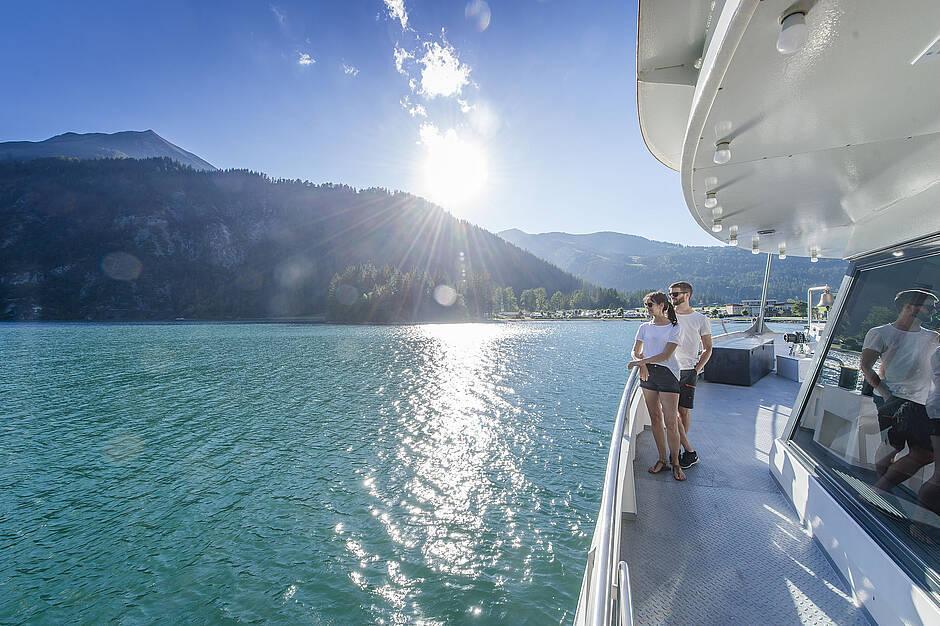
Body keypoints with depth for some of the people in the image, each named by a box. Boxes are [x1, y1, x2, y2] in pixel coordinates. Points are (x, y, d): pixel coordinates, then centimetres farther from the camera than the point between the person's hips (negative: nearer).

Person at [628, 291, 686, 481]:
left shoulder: (674, 328, -3)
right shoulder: (645, 328, 10)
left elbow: (666, 355, -12)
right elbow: (636, 351, 9)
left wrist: (641, 361, -16)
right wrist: (642, 364, -12)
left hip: (667, 373, -4)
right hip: (648, 373, 4)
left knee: (671, 422, -4)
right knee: (655, 419, 10)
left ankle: (675, 463, 12)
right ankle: (662, 460, 21)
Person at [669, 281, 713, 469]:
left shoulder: (701, 319, 2)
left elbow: (708, 349, 6)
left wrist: (696, 370, -4)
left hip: (687, 371, -2)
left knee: (684, 411, 1)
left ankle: (679, 448, 16)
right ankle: (689, 451, 8)